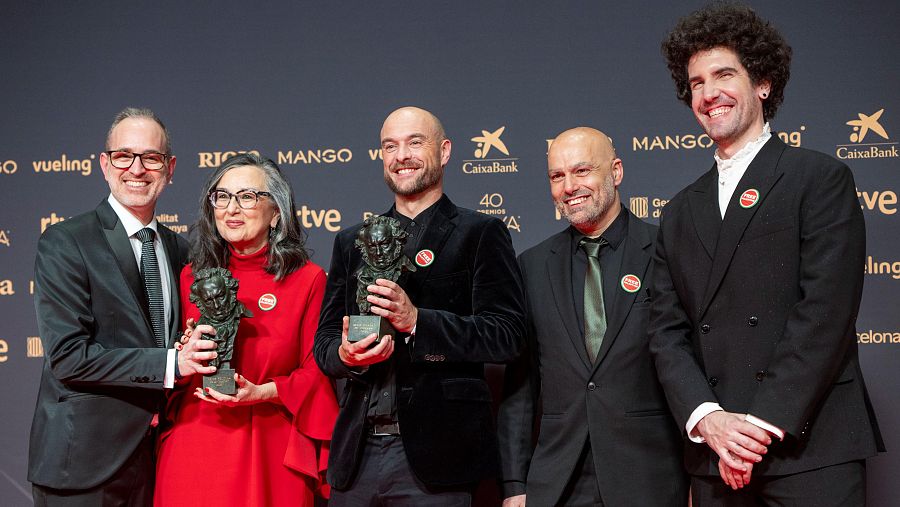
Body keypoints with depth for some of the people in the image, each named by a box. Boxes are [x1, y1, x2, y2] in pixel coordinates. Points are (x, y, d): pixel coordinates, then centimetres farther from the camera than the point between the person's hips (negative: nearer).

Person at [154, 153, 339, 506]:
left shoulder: (307, 279, -1)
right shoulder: (192, 276, 7)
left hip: (270, 451, -2)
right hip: (194, 447, 2)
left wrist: (263, 393, -15)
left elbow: (317, 371, -2)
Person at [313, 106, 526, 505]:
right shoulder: (351, 242, 16)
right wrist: (346, 355, -10)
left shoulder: (480, 233, 1)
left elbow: (506, 335, -9)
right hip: (356, 452, 4)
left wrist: (416, 319, -20)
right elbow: (324, 339, 14)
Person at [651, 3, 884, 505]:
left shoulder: (821, 178, 1)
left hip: (810, 449, -4)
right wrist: (708, 419, -9)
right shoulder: (681, 214, 16)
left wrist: (763, 423, -14)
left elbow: (825, 312, -9)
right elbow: (668, 332, 8)